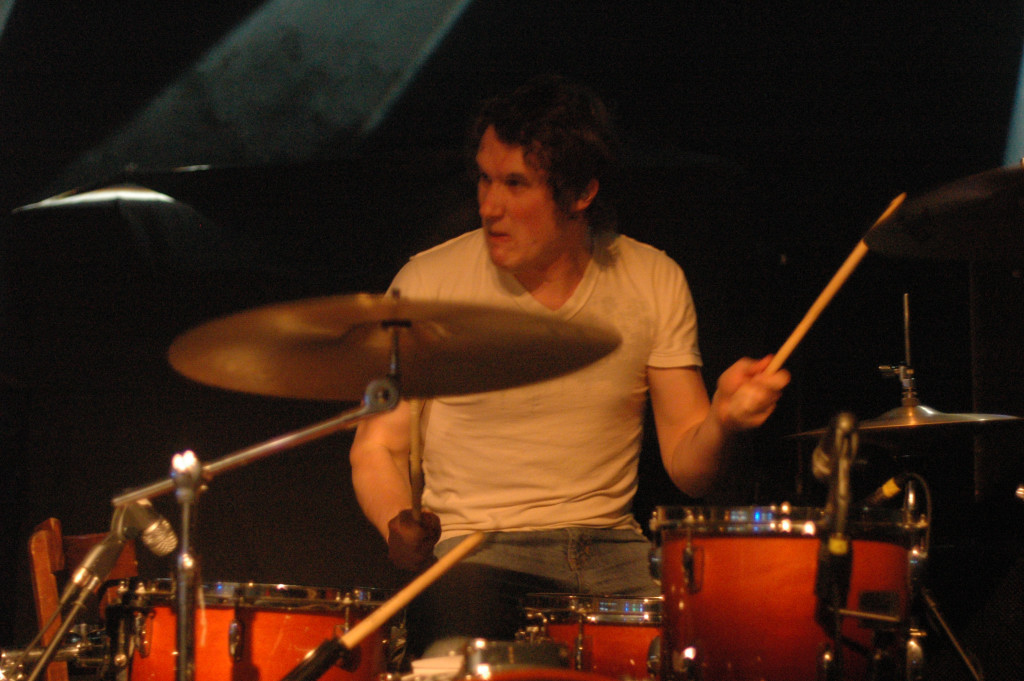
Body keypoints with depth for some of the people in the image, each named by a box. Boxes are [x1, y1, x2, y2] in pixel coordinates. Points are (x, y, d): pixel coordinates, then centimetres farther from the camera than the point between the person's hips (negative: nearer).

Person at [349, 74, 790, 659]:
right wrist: (401, 526, -19)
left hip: (610, 547, 2)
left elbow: (687, 467, 2)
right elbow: (378, 448, 2)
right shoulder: (429, 283, -3)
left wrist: (721, 421, -21)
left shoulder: (653, 282, 3)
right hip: (476, 551, -2)